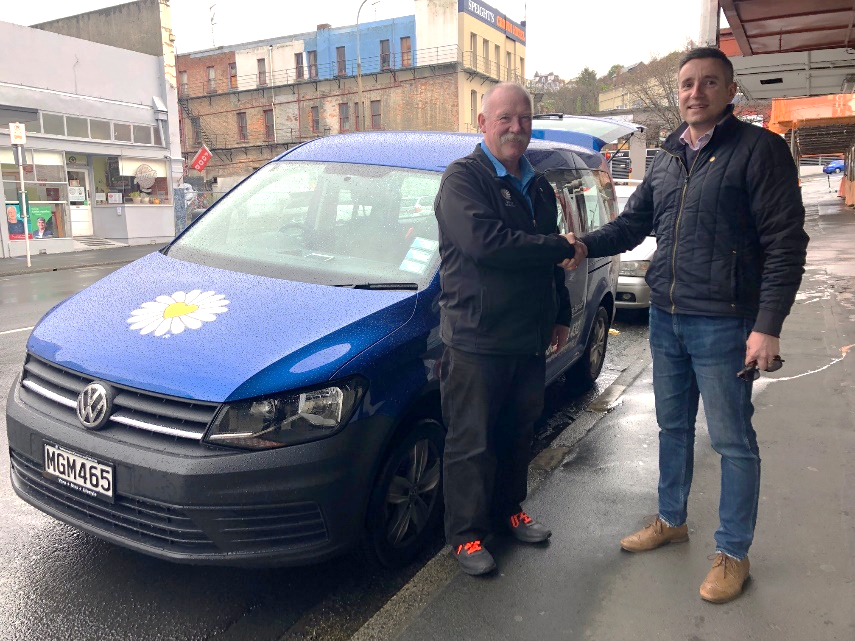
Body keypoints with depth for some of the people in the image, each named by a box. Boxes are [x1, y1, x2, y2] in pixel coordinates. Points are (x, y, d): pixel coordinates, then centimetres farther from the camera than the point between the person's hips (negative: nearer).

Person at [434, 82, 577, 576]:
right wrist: (560, 248, -18)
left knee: (519, 434, 19)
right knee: (472, 443, 4)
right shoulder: (463, 178, -9)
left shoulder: (538, 186, 16)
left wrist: (561, 316, 20)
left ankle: (509, 509, 38)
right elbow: (484, 241, -26)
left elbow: (553, 261, 24)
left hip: (530, 339, 7)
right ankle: (467, 534, 18)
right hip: (476, 339, -7)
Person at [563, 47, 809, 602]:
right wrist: (586, 245, -5)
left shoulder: (759, 149, -8)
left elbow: (785, 242, -13)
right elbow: (633, 223, 14)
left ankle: (733, 554, 20)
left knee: (733, 442, 5)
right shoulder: (667, 159, 12)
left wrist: (768, 325, -20)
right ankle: (671, 521, 36)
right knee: (673, 427, 18)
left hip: (722, 323, -6)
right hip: (666, 317, 7)